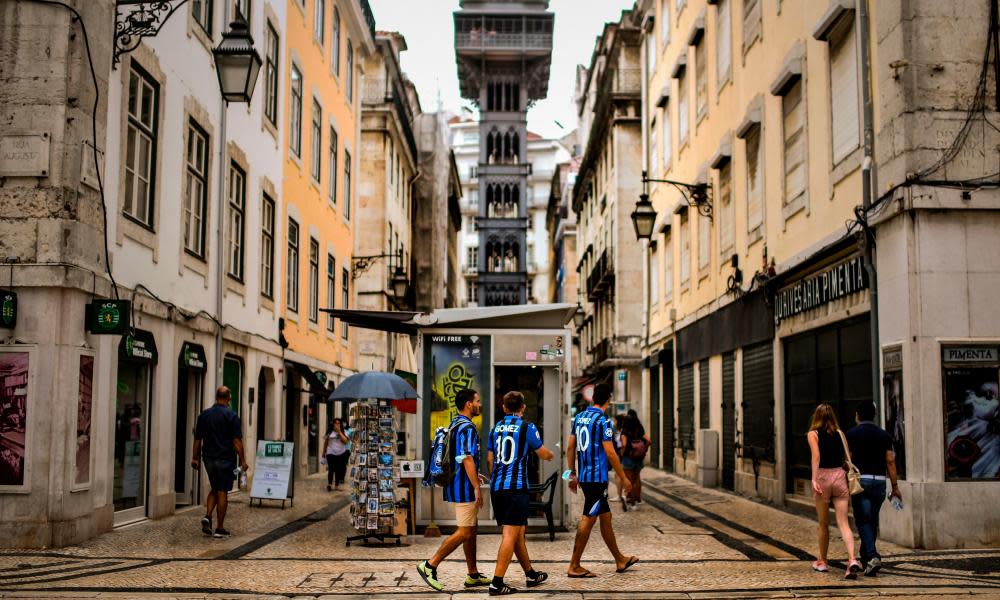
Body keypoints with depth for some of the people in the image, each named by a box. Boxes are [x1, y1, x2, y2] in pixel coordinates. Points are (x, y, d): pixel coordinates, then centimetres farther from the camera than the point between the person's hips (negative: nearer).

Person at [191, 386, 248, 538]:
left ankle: (207, 516, -1)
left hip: (209, 458, 4)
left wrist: (196, 458, 16)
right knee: (222, 492, 1)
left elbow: (197, 439, 8)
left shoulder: (204, 415, 5)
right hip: (226, 459, -4)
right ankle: (220, 528, 4)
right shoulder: (232, 416, -10)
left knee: (214, 489, 20)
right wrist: (242, 460, -7)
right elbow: (237, 441, -13)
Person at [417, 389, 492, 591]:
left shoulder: (454, 425, 14)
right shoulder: (467, 427, -17)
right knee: (464, 532, -6)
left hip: (457, 485, 10)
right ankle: (430, 565, -4)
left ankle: (473, 575, 20)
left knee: (472, 530, 15)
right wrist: (477, 487, -23)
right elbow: (467, 459, -24)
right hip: (464, 488, -10)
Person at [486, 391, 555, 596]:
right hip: (516, 487, -6)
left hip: (496, 487, 6)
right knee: (510, 535, -6)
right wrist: (552, 455, 29)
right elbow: (544, 454, 6)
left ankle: (531, 574, 30)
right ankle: (497, 583, -11)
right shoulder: (527, 427, -4)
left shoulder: (496, 428, 12)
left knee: (518, 533, 17)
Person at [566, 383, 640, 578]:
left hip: (584, 476, 8)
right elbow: (610, 453, -16)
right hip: (598, 478, -8)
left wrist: (573, 474, 19)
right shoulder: (602, 421, -14)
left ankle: (620, 560, 28)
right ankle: (574, 566, -1)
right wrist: (623, 478, -6)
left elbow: (570, 447, 12)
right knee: (588, 519, -4)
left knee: (605, 516, 17)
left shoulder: (579, 417, 9)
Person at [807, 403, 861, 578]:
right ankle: (852, 559, -22)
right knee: (843, 523, -3)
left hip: (823, 475, -2)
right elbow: (847, 457, 8)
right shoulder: (839, 433, 12)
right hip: (840, 475, 2)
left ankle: (822, 562, 25)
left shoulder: (813, 434, 1)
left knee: (823, 524, 12)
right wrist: (849, 479, 15)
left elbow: (816, 456, -13)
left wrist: (814, 479, -18)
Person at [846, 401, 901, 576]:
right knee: (872, 521, 14)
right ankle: (865, 559, 23)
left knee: (863, 521, -5)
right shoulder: (884, 435, 9)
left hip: (860, 481, -4)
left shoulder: (852, 434, -1)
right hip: (879, 481, 4)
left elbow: (847, 461, -5)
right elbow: (890, 461, 5)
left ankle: (872, 556, -22)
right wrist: (895, 486, 8)